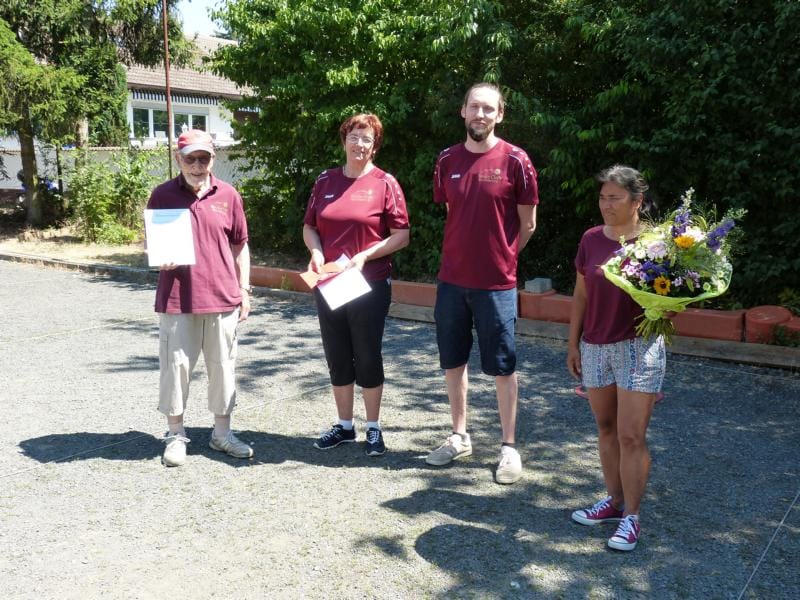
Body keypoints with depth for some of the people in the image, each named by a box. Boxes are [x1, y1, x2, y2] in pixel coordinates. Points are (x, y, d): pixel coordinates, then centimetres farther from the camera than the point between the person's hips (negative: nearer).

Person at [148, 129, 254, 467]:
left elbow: (240, 247, 10)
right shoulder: (162, 195, 2)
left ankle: (222, 433, 24)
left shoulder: (228, 195, 5)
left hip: (222, 298, 1)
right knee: (175, 365, 5)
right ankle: (175, 435, 21)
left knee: (223, 366, 9)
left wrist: (244, 290, 7)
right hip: (176, 299, -1)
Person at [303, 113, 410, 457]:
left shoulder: (385, 183, -4)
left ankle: (374, 428, 21)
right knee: (337, 359, 12)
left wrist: (365, 256, -18)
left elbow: (401, 236, -7)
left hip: (370, 285, -4)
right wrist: (316, 252, -7)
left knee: (367, 358, 5)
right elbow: (309, 226, 13)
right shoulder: (325, 181, 8)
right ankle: (344, 425, 27)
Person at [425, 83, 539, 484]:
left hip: (496, 283, -4)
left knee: (502, 367, 5)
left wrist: (501, 257, 5)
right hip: (451, 278, 5)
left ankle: (509, 447, 18)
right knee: (452, 361, 13)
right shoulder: (447, 160, 5)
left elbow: (527, 224, -1)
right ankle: (459, 436, 30)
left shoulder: (515, 161, -8)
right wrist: (468, 254, 11)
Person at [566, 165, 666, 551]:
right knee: (606, 429, 15)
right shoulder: (591, 240, 3)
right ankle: (614, 500, 30)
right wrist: (573, 343, 10)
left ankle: (631, 516, 13)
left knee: (631, 436, -1)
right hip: (595, 347, 5)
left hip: (639, 347, -5)